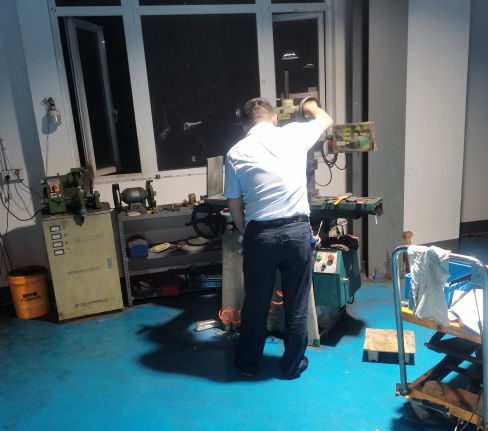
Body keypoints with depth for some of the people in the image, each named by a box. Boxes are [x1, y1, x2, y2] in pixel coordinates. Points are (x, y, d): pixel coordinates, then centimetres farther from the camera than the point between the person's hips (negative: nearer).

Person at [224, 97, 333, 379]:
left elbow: (234, 206, 5)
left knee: (256, 302, 17)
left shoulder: (236, 153, 2)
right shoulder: (293, 134, 3)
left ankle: (248, 362, 34)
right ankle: (292, 364, 31)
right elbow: (326, 121, 25)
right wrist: (311, 107, 46)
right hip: (297, 231, 0)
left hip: (260, 235, 0)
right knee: (296, 303, 15)